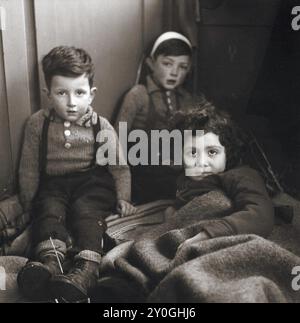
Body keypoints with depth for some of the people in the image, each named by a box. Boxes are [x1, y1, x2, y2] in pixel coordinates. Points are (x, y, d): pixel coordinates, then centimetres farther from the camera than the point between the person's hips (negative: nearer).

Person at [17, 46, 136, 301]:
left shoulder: (101, 126, 1)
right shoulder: (38, 123, 3)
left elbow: (119, 166, 6)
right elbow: (29, 167, 9)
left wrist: (123, 198, 0)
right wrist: (28, 200, 8)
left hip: (92, 181, -1)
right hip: (53, 184, 2)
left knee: (85, 209, -29)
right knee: (49, 209, -27)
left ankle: (86, 269, -46)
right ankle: (49, 261, -47)